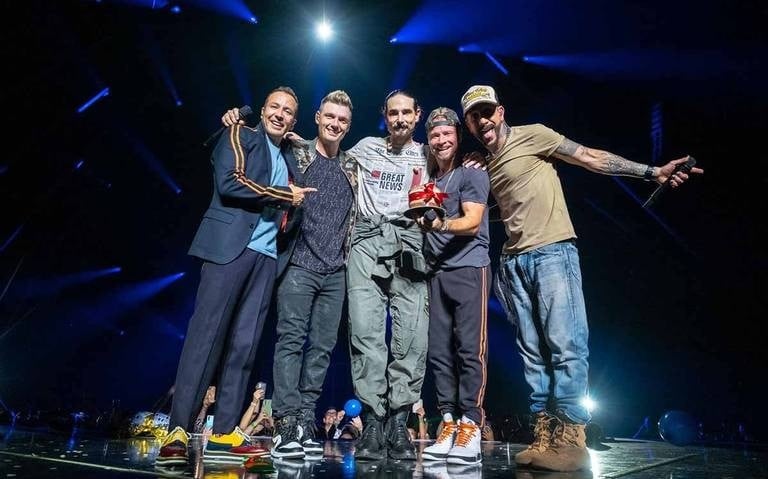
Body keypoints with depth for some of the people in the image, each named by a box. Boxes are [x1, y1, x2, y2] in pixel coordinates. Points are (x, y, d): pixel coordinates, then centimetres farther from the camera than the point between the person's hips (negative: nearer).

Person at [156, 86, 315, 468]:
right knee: (206, 335, -9)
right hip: (230, 247, -5)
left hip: (267, 256, 6)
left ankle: (223, 434, 8)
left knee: (244, 345, 3)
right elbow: (229, 183, -9)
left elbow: (296, 202, 29)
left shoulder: (289, 159, 24)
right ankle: (178, 431, -4)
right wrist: (284, 195, -4)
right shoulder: (240, 136, 7)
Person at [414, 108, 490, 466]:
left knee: (470, 349, -7)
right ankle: (448, 423, 8)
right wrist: (426, 223, -1)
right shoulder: (428, 178, 19)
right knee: (439, 351, 2)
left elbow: (472, 222, -13)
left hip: (469, 269, -5)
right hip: (437, 273, 6)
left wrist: (440, 224, -30)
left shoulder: (471, 173, -1)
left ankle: (470, 427, -1)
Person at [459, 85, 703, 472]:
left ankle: (570, 438, -3)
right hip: (513, 262, 6)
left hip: (552, 251, -6)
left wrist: (651, 171, -8)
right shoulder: (481, 165, 19)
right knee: (533, 351, 5)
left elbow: (591, 158, -1)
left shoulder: (531, 135, 2)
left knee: (565, 345, -10)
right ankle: (546, 436, 11)